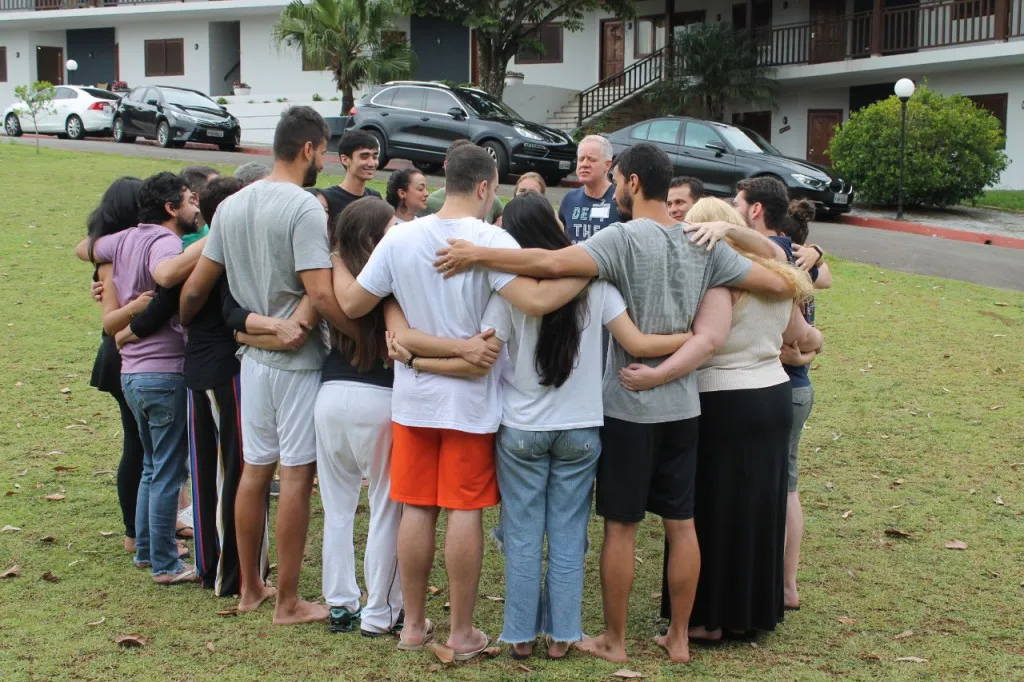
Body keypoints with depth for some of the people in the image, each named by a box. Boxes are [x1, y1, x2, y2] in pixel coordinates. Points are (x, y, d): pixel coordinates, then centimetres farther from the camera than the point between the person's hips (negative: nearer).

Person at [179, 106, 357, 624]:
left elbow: (195, 287, 9)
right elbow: (320, 295, -25)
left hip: (253, 356, 7)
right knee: (296, 476, 1)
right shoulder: (304, 209, -16)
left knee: (254, 470, 15)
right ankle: (288, 602, 8)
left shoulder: (232, 207, 6)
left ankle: (250, 587, 27)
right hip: (299, 360, -7)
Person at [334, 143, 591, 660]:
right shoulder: (490, 240, -15)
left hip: (413, 396, 4)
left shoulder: (401, 237, -4)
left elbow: (352, 304, 1)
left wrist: (335, 261, 18)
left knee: (416, 509, 10)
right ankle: (462, 633, 12)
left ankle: (414, 624, 21)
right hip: (470, 399, -3)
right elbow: (537, 300, -27)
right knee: (465, 511, 4)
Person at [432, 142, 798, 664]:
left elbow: (553, 263, -31)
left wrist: (478, 255, -24)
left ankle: (614, 640, 17)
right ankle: (679, 638, 22)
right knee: (681, 523, 12)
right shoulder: (702, 244, 3)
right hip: (682, 406, 6)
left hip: (629, 406, -5)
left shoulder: (625, 238, -15)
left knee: (620, 527, 6)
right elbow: (778, 285, 6)